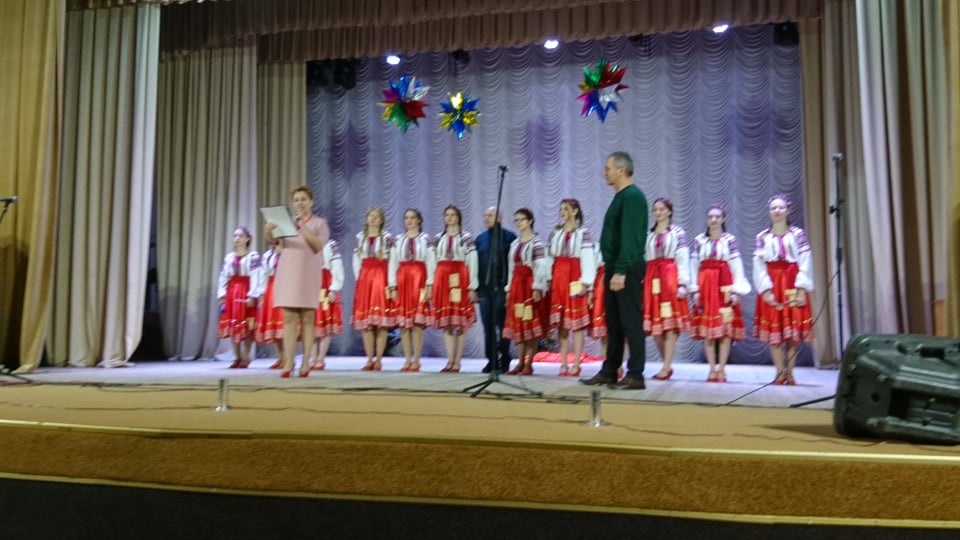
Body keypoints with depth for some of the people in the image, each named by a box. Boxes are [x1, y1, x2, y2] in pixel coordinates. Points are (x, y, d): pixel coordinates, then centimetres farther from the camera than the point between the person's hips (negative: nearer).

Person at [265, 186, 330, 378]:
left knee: (307, 319, -1)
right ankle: (288, 362, -3)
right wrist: (269, 231, -22)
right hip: (288, 273, 3)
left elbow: (318, 246, -11)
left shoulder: (319, 223, 5)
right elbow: (273, 241, -1)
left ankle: (306, 362, 2)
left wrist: (303, 226, -18)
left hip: (308, 274, -2)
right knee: (289, 318, -2)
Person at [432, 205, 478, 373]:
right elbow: (434, 263, 12)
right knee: (445, 322, 3)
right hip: (442, 280, 4)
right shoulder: (439, 238, 14)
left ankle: (457, 361, 4)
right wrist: (432, 285, 4)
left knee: (461, 322, -2)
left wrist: (472, 287, -8)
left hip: (460, 280, -4)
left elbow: (472, 264, -2)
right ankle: (450, 360, 7)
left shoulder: (467, 238, 2)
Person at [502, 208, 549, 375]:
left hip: (530, 285, -7)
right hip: (517, 285, 7)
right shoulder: (514, 244, 16)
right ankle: (521, 363, 13)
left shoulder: (536, 242, -6)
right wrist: (509, 289, 13)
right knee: (517, 324, 7)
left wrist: (537, 288, -18)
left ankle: (529, 364, 2)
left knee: (531, 323, -3)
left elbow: (541, 267, -12)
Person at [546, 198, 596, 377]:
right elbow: (550, 259, 13)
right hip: (558, 280, 5)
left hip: (574, 279, -5)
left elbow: (588, 259, -6)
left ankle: (576, 365, 0)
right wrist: (549, 281, 6)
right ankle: (563, 364, 10)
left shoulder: (583, 233, 0)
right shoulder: (555, 234, 14)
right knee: (561, 323, 5)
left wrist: (585, 282, -14)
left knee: (576, 322, -3)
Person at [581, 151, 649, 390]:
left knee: (631, 322, -4)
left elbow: (629, 238, -21)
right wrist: (612, 269, 18)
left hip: (627, 270, -10)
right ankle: (609, 372, 20)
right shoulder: (620, 196, 18)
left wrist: (621, 271, -25)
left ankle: (635, 375, 2)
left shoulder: (632, 196, -13)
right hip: (616, 268, 10)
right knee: (614, 322, 13)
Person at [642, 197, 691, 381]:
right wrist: (641, 283, 4)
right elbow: (643, 260, 11)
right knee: (655, 325, 4)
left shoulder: (678, 233, 4)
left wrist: (683, 284, -11)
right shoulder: (648, 234, 15)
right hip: (652, 280, 4)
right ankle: (667, 365, 16)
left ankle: (666, 368, -4)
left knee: (670, 323, -6)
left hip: (671, 278, -4)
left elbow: (683, 260, -2)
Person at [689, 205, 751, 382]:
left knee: (725, 329, -2)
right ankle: (712, 370, 9)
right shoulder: (699, 240, 8)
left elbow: (737, 266, 0)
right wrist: (695, 290, -1)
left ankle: (722, 370, 5)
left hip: (724, 286, -2)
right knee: (707, 329, 1)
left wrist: (736, 291, -7)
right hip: (705, 286, 2)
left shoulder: (730, 240, 3)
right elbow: (694, 266, 7)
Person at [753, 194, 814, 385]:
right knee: (774, 331, -1)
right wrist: (766, 289, -12)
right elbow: (759, 266, -1)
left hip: (793, 286, 0)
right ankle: (780, 374, 5)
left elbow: (805, 263, -2)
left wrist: (801, 289, -12)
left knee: (793, 332, 0)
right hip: (771, 286, 0)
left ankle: (789, 373, 8)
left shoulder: (798, 234, 4)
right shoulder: (762, 237, 5)